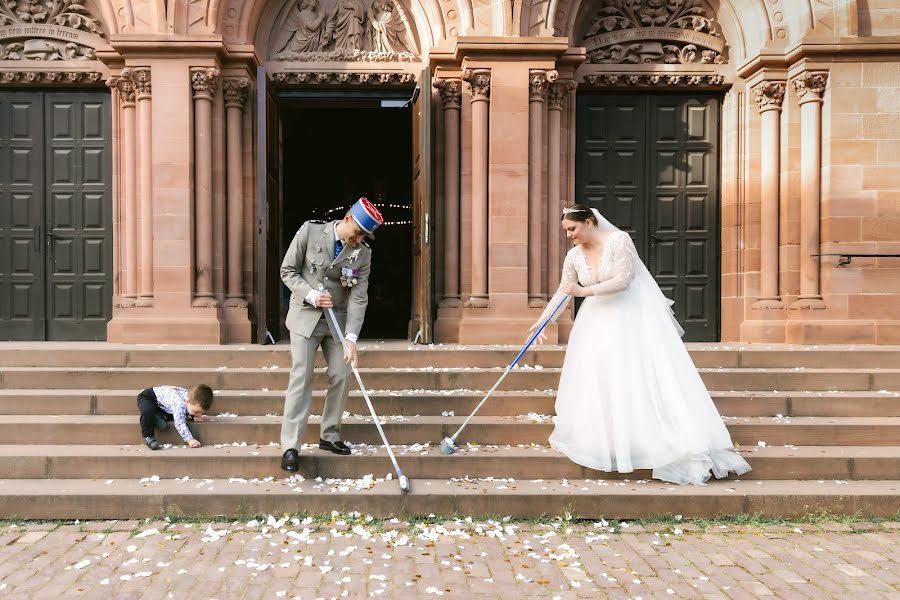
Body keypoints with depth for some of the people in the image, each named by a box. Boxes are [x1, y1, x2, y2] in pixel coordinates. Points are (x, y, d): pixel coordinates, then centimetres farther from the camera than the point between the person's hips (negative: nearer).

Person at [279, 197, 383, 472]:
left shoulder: (363, 253, -5)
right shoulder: (310, 231, -10)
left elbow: (358, 297, -10)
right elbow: (288, 270, -4)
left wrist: (351, 338, -19)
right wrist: (311, 295, -19)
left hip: (338, 320, 3)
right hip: (305, 316, -3)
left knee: (340, 377, 2)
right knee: (301, 378, -8)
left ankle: (329, 436, 18)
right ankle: (290, 446, -6)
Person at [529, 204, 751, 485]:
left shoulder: (619, 240, -17)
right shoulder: (574, 256, 0)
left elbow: (621, 280, -23)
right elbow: (562, 293, 3)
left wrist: (585, 291, -24)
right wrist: (541, 321, -5)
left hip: (634, 316, -6)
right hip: (601, 320, 6)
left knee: (647, 372, -9)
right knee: (595, 374, -2)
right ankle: (605, 439, 8)